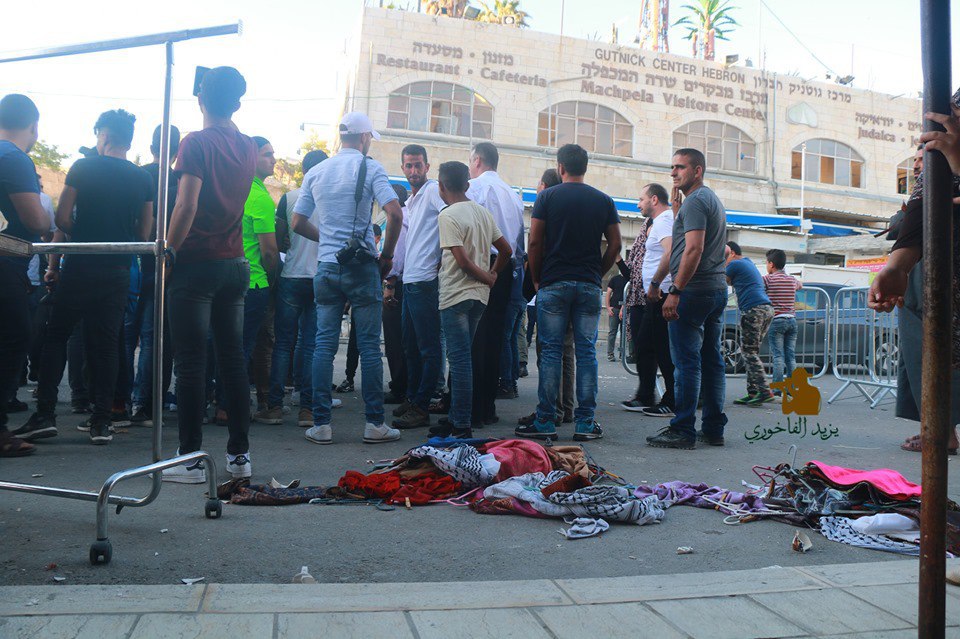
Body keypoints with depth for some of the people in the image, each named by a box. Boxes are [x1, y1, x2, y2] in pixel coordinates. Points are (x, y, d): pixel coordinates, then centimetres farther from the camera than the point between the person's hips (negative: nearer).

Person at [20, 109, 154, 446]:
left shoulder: (83, 168, -4)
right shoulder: (143, 179, 4)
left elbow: (62, 219, -6)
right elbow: (144, 234, 4)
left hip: (80, 267, -2)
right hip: (118, 272, 3)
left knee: (56, 335, 11)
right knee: (106, 343, 6)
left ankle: (45, 411, 8)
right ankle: (101, 421, 8)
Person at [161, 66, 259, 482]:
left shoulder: (196, 142, -8)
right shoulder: (248, 148, 10)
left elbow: (187, 206, -17)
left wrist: (169, 251, -7)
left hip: (197, 262, -6)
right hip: (236, 264, 6)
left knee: (191, 361, -2)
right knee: (232, 356, 9)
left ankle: (191, 459, 2)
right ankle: (239, 455, 14)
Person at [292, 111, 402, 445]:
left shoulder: (315, 172, 10)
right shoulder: (370, 168, -3)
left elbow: (298, 223, 11)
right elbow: (395, 214, -14)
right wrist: (386, 256, -3)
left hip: (326, 268, 4)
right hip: (362, 267, -4)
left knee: (324, 345, 6)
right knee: (369, 345, 2)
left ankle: (321, 424, 7)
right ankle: (375, 423, 7)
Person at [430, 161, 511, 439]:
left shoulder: (447, 216, -11)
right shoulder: (483, 212, 12)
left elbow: (464, 262, -18)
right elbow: (506, 250, 15)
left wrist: (487, 278, -4)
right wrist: (493, 275, 18)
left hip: (455, 296, -8)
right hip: (478, 295, 8)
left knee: (459, 361, -5)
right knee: (462, 360, 14)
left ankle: (462, 426, -2)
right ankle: (455, 420, 20)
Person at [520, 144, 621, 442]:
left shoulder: (547, 197, 0)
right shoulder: (604, 200, 7)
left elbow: (534, 242, -4)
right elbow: (615, 244, 5)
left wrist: (536, 279, 6)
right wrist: (597, 273, 14)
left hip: (553, 283, -2)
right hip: (589, 285, 2)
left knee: (551, 351, 1)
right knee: (586, 351, 5)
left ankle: (545, 422, 4)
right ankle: (585, 423, 8)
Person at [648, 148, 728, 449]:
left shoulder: (695, 201, -9)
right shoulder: (713, 200, 23)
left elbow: (694, 249, -19)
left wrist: (675, 291, -21)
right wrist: (677, 206, 21)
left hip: (694, 290, -10)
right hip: (718, 289, 10)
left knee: (686, 362, -8)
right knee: (712, 360, 10)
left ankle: (683, 431, -6)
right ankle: (714, 429, 14)